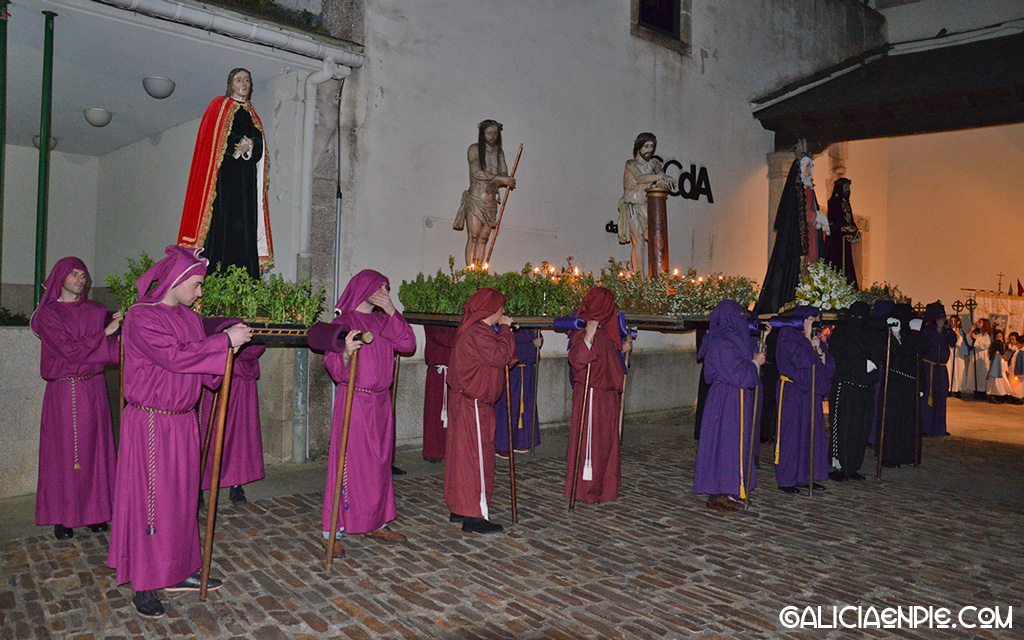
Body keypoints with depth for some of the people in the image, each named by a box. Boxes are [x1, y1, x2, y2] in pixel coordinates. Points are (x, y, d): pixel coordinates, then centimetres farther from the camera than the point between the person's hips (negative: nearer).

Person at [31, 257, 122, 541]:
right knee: (64, 452, 1)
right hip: (63, 392, -3)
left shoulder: (97, 311, 10)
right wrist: (104, 333, -13)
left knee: (94, 450, 5)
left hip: (94, 389, 3)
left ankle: (94, 510, 15)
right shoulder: (48, 315, -1)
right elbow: (70, 351, -13)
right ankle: (62, 517, 11)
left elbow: (113, 351, 3)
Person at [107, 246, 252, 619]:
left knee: (182, 497, 13)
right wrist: (225, 341, -20)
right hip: (150, 423, -7)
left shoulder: (189, 317, 11)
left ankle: (178, 572, 26)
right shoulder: (141, 317, -12)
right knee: (150, 498, 0)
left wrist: (229, 345, -6)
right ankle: (143, 585, 12)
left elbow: (203, 369, 11)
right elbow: (174, 357, -23)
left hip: (183, 421, 7)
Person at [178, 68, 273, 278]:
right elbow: (212, 139, -2)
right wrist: (238, 145, -13)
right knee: (222, 221, -13)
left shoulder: (252, 114, 23)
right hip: (224, 173, -4)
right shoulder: (219, 106, 11)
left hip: (246, 177, 4)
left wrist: (250, 147, -10)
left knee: (245, 225, -5)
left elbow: (260, 147, 11)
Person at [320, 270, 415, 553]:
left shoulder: (382, 321, 13)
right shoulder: (343, 322, -6)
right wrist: (346, 353, -35)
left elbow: (407, 344, 0)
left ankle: (376, 523, 24)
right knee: (349, 463, -5)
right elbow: (334, 368, -13)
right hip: (354, 400, -6)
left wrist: (392, 312, -6)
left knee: (379, 462, 11)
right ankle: (333, 531, 4)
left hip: (380, 402, 7)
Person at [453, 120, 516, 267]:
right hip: (475, 200, -5)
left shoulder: (499, 152, 15)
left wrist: (494, 184, -12)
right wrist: (499, 178, -16)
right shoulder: (474, 149, 0)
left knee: (484, 239, 0)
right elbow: (477, 173, -13)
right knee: (473, 237, -12)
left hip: (491, 202, 5)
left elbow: (505, 175, 10)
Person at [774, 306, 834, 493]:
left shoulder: (817, 340, 15)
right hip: (791, 392, -7)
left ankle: (807, 476, 16)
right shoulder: (788, 336, -6)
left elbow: (829, 368, 9)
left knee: (813, 433, 7)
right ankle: (785, 480, 2)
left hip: (811, 392, 7)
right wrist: (808, 339, -12)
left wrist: (819, 350, -6)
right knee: (791, 434, -5)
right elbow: (801, 360, -20)